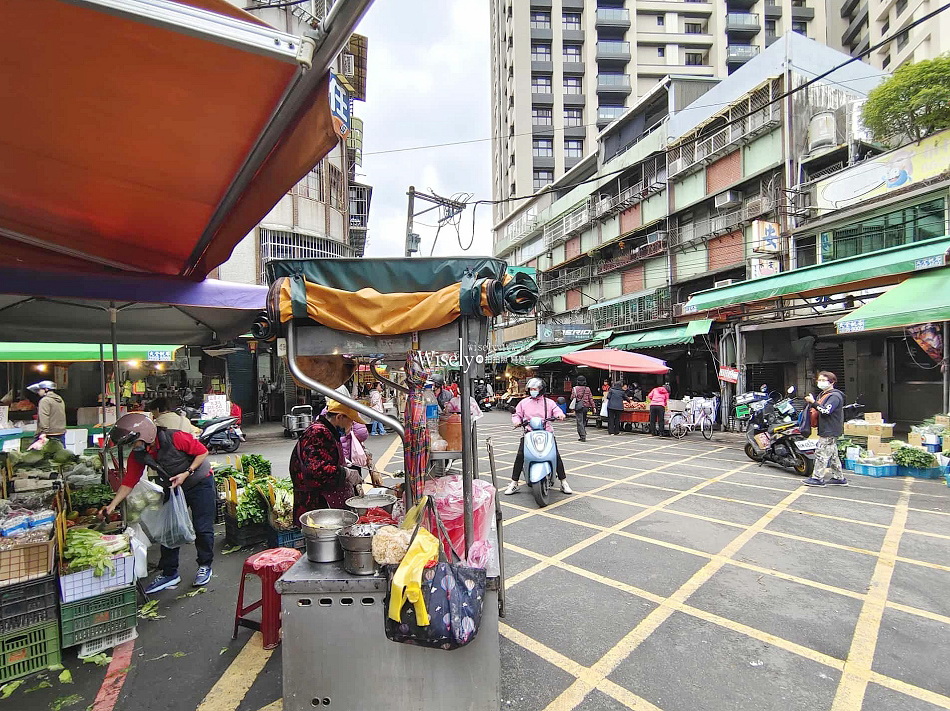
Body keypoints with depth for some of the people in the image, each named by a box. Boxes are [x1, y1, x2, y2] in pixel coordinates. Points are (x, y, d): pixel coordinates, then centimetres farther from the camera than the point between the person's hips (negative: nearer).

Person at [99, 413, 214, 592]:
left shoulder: (176, 438, -30)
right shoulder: (138, 455, -10)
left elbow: (202, 452, -20)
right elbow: (129, 481, -5)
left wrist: (186, 473, -26)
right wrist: (111, 506, -13)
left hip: (200, 483, -6)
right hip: (173, 488, 6)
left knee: (202, 528, -1)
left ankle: (205, 566, 19)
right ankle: (169, 573, 21)